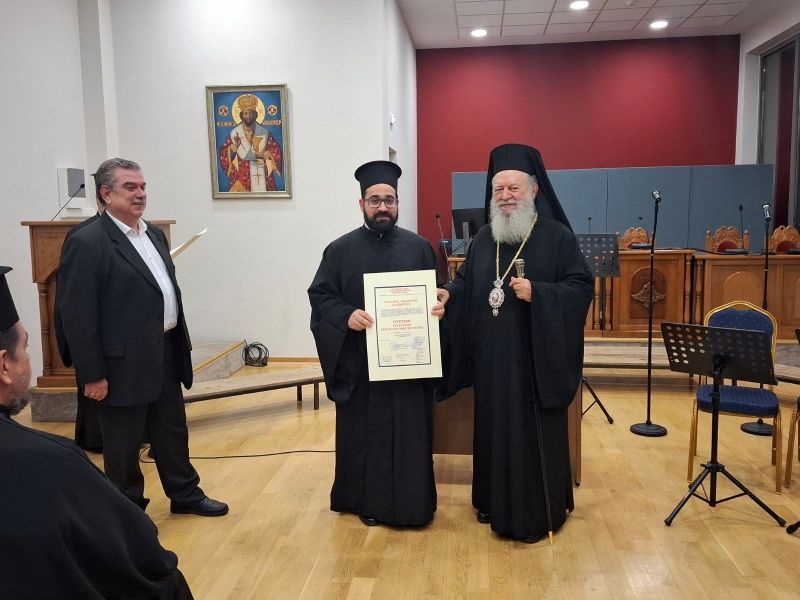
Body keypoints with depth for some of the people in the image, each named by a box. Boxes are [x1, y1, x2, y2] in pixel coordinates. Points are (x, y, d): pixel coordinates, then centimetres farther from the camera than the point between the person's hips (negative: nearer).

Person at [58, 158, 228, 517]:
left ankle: (185, 494, 36)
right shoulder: (87, 243, -14)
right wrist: (92, 375, -16)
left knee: (172, 431, 20)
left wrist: (179, 347, 15)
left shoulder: (154, 235, 11)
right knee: (123, 446, 10)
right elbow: (77, 316, -16)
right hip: (124, 362, -7)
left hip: (165, 354, 8)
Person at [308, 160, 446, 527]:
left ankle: (412, 503, 22)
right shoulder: (340, 250, 3)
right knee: (365, 433, 7)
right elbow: (319, 296, -1)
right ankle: (367, 501, 23)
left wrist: (440, 307, -12)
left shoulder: (419, 247, 7)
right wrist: (346, 315, -20)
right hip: (359, 362, -1)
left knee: (410, 434, 7)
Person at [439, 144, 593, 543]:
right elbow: (467, 284, 13)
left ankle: (538, 513, 18)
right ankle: (497, 502, 31)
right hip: (491, 358, 5)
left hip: (535, 358, -5)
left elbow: (581, 287, -9)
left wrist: (537, 293, -22)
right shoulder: (483, 239, 10)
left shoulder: (558, 236, -6)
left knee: (535, 435, 2)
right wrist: (449, 294, -8)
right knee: (494, 430, 14)